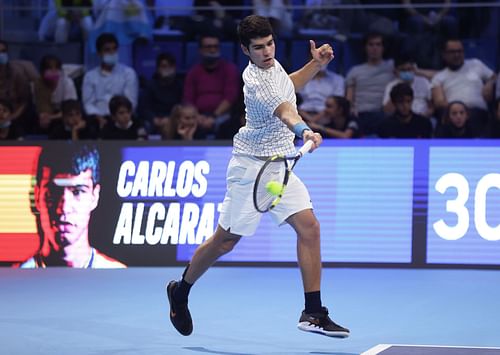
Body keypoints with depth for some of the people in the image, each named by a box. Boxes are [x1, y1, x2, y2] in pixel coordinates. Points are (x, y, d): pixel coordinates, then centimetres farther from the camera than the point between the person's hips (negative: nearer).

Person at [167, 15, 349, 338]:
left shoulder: (272, 64, 4)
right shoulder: (257, 81, -25)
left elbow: (288, 86, 26)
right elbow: (284, 111, -44)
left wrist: (316, 64, 11)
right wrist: (304, 130, -63)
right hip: (252, 165, -8)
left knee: (309, 227, -9)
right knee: (226, 240, 2)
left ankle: (314, 313, -8)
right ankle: (181, 292, 28)